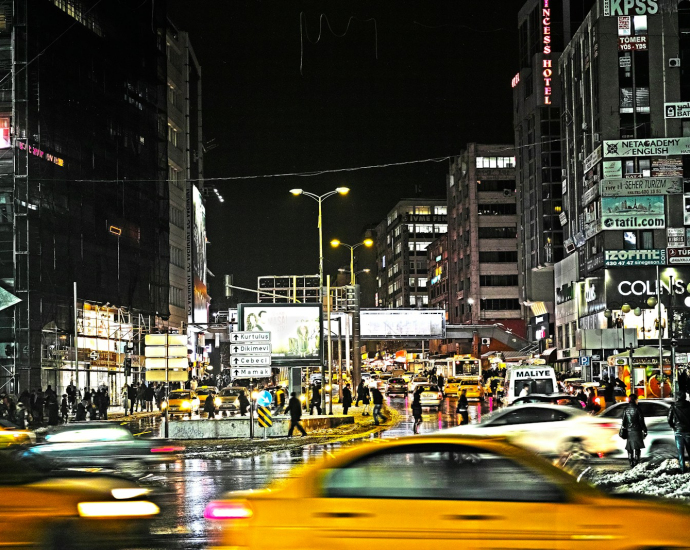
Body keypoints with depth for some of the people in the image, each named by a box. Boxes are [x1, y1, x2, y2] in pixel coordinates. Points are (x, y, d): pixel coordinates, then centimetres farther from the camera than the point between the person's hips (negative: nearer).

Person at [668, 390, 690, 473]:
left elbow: (669, 420, -5)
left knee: (680, 452, 4)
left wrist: (673, 428, 11)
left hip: (678, 432, -1)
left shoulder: (673, 407, -5)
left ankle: (682, 469, 1)